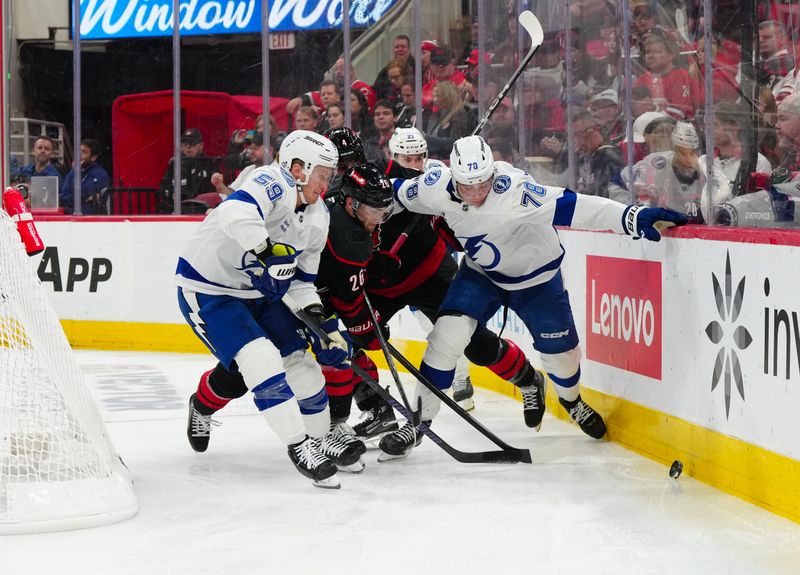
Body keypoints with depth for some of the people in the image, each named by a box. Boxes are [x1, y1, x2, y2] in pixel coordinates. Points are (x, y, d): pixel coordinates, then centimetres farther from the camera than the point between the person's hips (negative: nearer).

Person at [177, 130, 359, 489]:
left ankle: (319, 437, 26)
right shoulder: (273, 184, -24)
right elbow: (236, 214, -46)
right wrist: (267, 251, -50)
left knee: (299, 357, 6)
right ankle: (298, 446, -13)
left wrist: (320, 320, -4)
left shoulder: (319, 217, 3)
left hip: (257, 290, 9)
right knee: (261, 360, -20)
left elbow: (300, 281, 9)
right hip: (206, 288, -9)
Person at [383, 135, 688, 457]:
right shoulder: (437, 187, -23)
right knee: (448, 334, -16)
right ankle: (419, 419, -3)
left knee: (561, 351, 7)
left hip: (535, 274, -2)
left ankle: (571, 400, 42)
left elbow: (567, 206, -48)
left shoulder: (512, 189, -37)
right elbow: (397, 195, -1)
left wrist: (631, 217, -57)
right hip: (480, 272, 2)